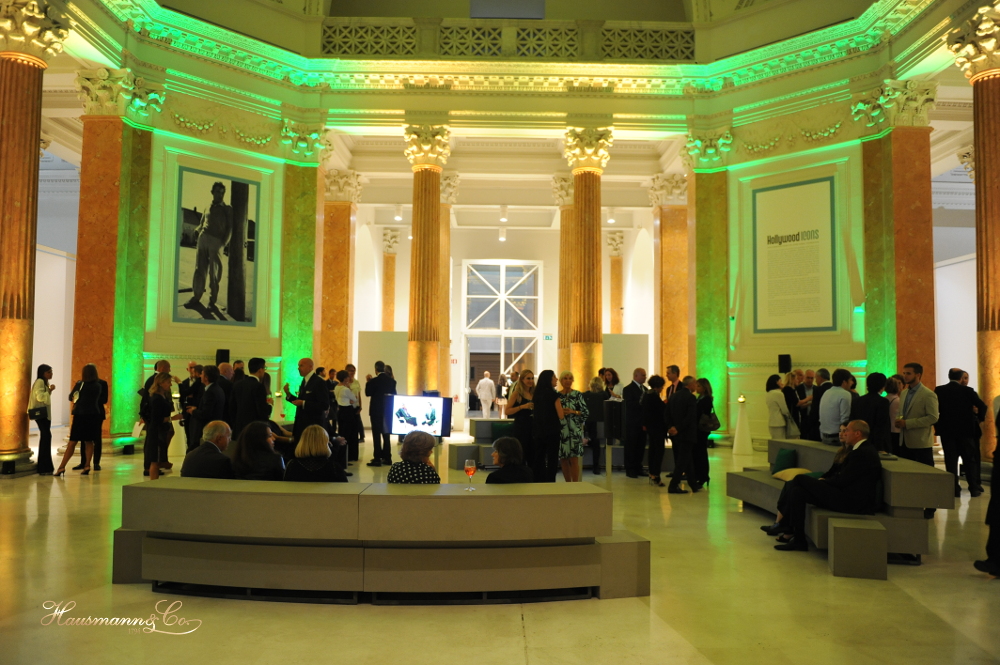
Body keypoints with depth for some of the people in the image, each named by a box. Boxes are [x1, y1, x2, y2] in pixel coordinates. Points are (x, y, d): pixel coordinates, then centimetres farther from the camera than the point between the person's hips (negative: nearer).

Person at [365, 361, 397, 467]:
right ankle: (387, 458, 14)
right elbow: (393, 394, 9)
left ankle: (377, 459, -2)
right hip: (388, 410, 5)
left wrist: (368, 381, 2)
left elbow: (368, 393, -7)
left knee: (376, 435, -1)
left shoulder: (374, 380, -14)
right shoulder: (392, 380, 2)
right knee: (386, 434, 12)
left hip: (376, 410, -5)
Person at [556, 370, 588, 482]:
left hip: (574, 430, -2)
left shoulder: (578, 395, 2)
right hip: (561, 431, 2)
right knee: (563, 460, 4)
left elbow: (585, 412, -1)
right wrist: (560, 413, -8)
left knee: (574, 459, -7)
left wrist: (573, 412, -14)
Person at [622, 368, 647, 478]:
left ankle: (638, 468, 20)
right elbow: (630, 405, -19)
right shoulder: (628, 389, -8)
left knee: (640, 447, 10)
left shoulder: (645, 389, 15)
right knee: (631, 447, 0)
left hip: (643, 422, 7)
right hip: (632, 423, -7)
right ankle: (630, 470, 7)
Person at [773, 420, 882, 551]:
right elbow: (842, 476, 17)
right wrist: (825, 481, 4)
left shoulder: (862, 453, -16)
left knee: (799, 479, -11)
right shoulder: (866, 449, 17)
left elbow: (842, 480, -17)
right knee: (797, 490, 3)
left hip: (849, 501, -10)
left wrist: (824, 481, -1)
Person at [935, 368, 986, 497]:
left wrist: (937, 425, 6)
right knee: (969, 459, 10)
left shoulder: (939, 390, -4)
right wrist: (979, 418, 8)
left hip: (947, 430, 1)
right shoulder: (968, 391, -7)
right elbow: (982, 406, -10)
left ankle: (954, 489, 4)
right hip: (965, 429, -1)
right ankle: (974, 489, 13)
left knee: (951, 461, 4)